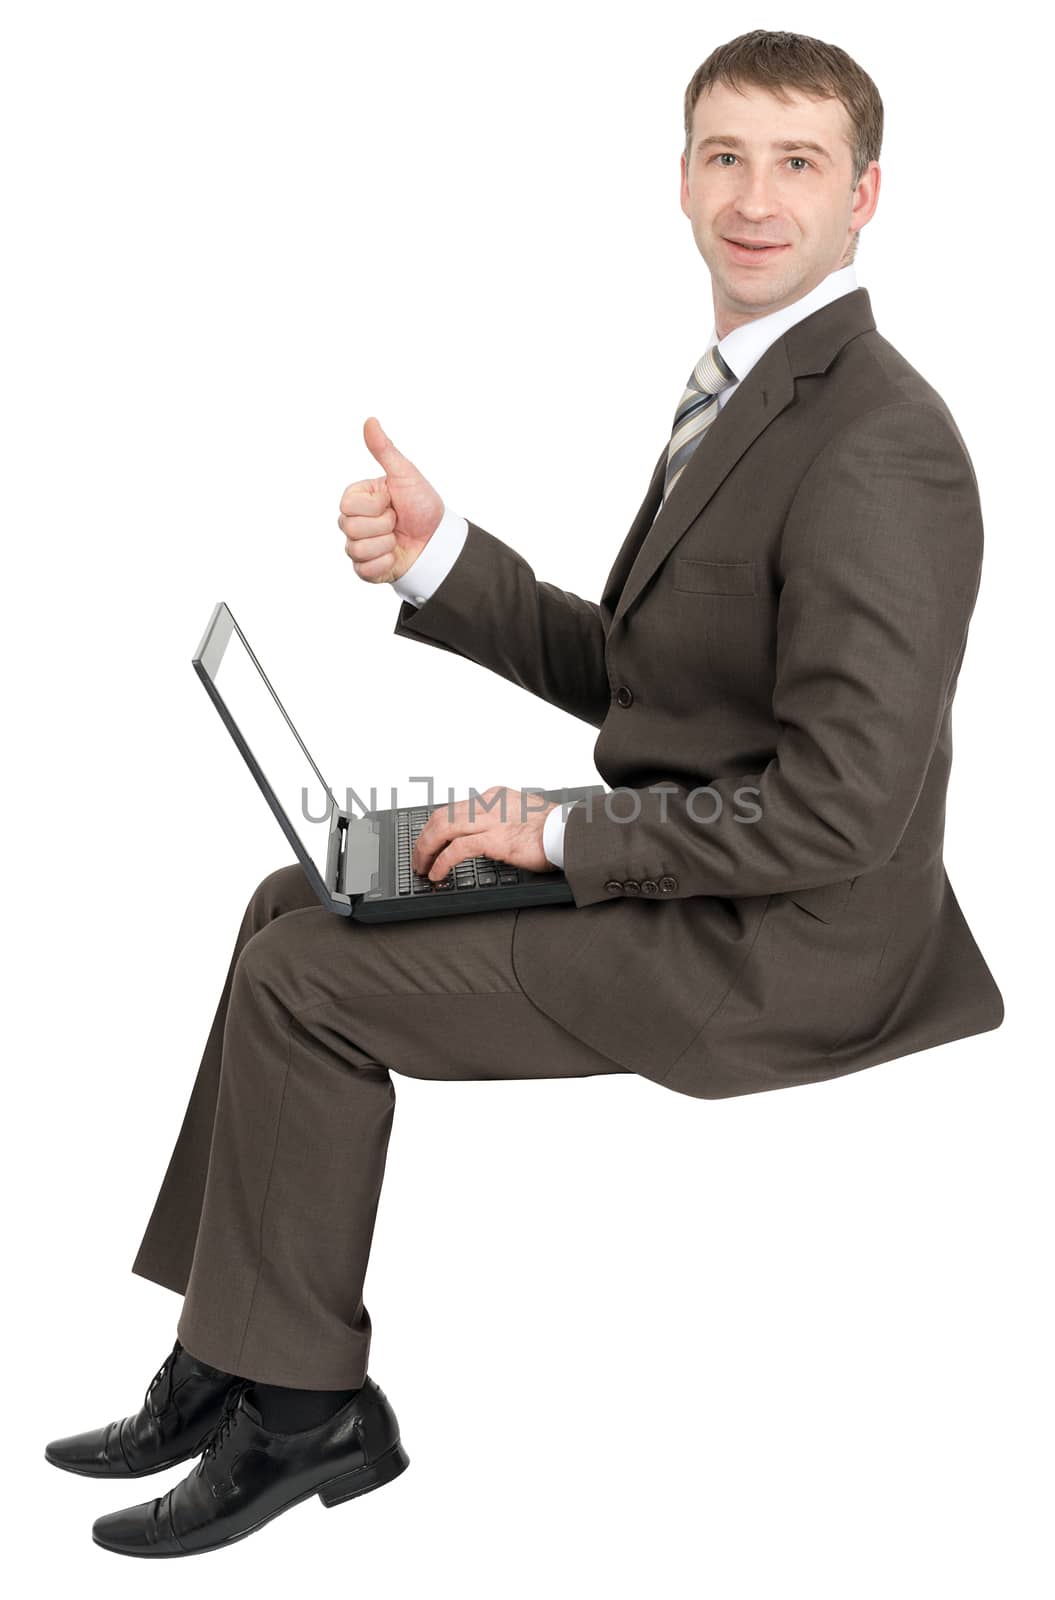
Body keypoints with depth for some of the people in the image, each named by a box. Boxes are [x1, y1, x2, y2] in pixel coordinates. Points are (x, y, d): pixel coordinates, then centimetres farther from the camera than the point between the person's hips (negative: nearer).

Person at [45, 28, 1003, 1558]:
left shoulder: (876, 445, -23)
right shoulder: (745, 389, 10)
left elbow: (841, 806, -26)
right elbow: (625, 673, 13)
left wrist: (561, 834, -18)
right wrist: (436, 558, 0)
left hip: (771, 955, -10)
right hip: (686, 875, 10)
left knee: (302, 977, -10)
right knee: (297, 901, 15)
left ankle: (303, 1402, 9)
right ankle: (237, 1357, 18)